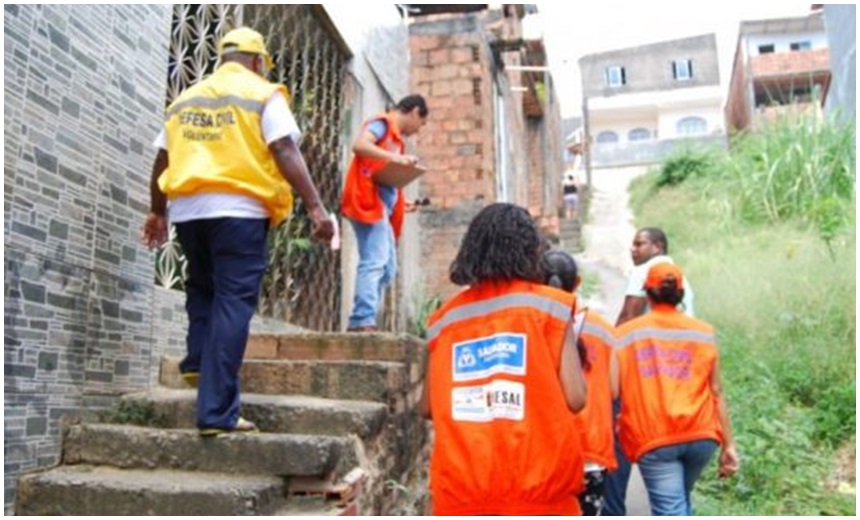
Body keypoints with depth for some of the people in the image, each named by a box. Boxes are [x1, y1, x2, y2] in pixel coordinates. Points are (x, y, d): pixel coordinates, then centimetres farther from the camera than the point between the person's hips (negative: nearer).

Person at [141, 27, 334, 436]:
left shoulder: (186, 98, 20)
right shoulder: (263, 94, 4)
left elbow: (162, 161, 21)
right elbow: (285, 152, -9)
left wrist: (158, 211, 32)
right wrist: (315, 207, -13)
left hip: (187, 208, 5)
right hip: (237, 209, -5)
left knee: (202, 289, 28)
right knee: (232, 303, -4)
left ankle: (197, 361, 16)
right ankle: (217, 413, -6)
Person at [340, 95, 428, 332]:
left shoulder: (394, 136, 26)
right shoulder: (383, 123, 1)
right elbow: (359, 145, -18)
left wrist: (399, 204, 17)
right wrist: (394, 158, -26)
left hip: (381, 206, 10)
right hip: (369, 202, -10)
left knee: (387, 268, 8)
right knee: (374, 262, -18)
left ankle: (360, 321, 7)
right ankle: (363, 321, -22)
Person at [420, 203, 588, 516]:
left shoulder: (445, 317, 9)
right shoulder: (547, 305, 0)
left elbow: (428, 407, 11)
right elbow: (574, 397, -6)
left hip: (461, 489, 3)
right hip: (536, 485, -3)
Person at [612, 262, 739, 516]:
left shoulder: (626, 334, 6)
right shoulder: (703, 332, 10)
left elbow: (611, 392, 1)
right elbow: (716, 393, 6)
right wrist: (729, 445, 9)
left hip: (653, 438, -3)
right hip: (701, 434, 3)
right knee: (681, 501, 25)